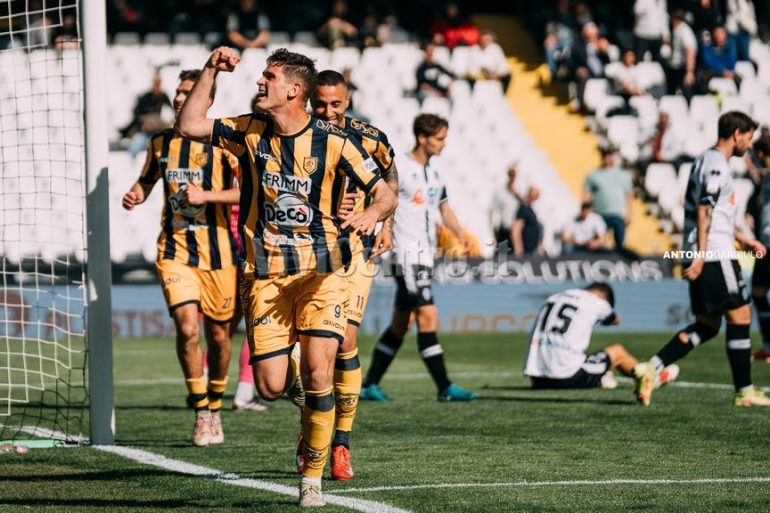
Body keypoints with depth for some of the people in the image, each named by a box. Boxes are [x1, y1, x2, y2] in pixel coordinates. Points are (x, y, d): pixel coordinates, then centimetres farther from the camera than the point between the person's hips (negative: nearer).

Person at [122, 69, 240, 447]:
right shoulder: (161, 143, 9)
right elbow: (147, 180, 25)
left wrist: (206, 195, -20)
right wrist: (135, 195, 3)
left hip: (217, 250, -2)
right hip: (175, 249, 2)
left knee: (218, 334, 6)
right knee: (187, 327, -16)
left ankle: (214, 407, 28)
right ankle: (200, 413, -5)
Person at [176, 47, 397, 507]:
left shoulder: (333, 141, -7)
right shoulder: (250, 131, 2)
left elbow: (386, 193, -4)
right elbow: (190, 125, 1)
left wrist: (372, 214, -26)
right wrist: (211, 71, -3)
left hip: (318, 272, -2)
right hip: (263, 275, 2)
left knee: (318, 374, -16)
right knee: (271, 388, -7)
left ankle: (313, 478, 1)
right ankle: (290, 371, 32)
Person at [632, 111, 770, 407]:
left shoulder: (707, 161, 21)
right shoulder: (716, 164, -11)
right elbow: (704, 211, -19)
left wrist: (743, 239, 30)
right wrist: (701, 255, -23)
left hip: (703, 257, 10)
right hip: (715, 255, -10)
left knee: (707, 325, 10)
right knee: (740, 316, -4)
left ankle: (651, 369, 1)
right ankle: (744, 392, -2)